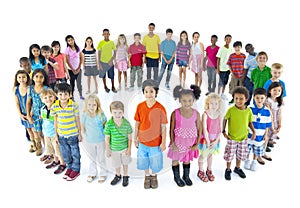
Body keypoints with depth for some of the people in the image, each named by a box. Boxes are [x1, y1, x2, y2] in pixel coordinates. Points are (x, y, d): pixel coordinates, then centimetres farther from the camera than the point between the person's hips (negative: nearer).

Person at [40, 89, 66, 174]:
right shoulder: (43, 109, -3)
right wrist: (44, 130, 17)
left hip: (55, 133, -7)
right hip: (47, 133, 7)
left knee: (58, 149, 7)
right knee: (50, 148, 23)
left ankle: (62, 164, 27)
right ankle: (55, 161, 45)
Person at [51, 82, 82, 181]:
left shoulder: (74, 105, -17)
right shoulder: (54, 107, -9)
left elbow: (77, 120, -7)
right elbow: (55, 121, 2)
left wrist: (80, 134, -2)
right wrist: (56, 135, 7)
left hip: (73, 134, -3)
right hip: (61, 135, 3)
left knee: (75, 153, 13)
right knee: (65, 153, 20)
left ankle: (76, 170, 33)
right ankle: (69, 167, 43)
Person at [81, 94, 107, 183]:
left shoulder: (101, 115, -17)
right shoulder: (84, 115, -15)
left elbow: (105, 126, -3)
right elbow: (83, 129, -4)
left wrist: (106, 136, -4)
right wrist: (84, 139, -1)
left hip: (100, 141, -1)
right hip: (89, 142, 1)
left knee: (101, 159, 16)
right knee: (92, 159, 22)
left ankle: (103, 174, 37)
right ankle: (92, 173, 42)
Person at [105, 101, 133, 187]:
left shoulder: (126, 123, -20)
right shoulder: (109, 124, -21)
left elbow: (129, 137, -8)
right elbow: (107, 138, -10)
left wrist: (129, 149, -4)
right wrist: (108, 150, -4)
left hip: (125, 148, 0)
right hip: (114, 148, 0)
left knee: (125, 163, 20)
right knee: (116, 164, 21)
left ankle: (125, 176, 45)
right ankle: (118, 176, 49)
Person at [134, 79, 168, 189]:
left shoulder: (160, 108, -17)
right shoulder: (140, 106, -9)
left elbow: (163, 127, -10)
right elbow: (137, 124, 0)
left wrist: (163, 143, -7)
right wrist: (135, 139, 5)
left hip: (156, 142, -2)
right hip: (143, 141, 2)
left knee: (155, 162, 15)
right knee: (144, 161, 19)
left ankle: (154, 176, 45)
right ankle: (147, 176, 46)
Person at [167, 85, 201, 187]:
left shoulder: (196, 113, -11)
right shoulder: (175, 113, -18)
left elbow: (199, 129, -2)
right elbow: (171, 130, -10)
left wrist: (197, 144, -3)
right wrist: (172, 143, -10)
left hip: (190, 143, 2)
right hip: (178, 142, -2)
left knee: (187, 159, 22)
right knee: (175, 159, 16)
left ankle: (186, 176, 46)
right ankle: (177, 177, 41)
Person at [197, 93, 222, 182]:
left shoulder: (219, 115, -5)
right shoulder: (205, 114, -17)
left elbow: (220, 129, -3)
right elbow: (204, 128, -17)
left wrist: (216, 141, -11)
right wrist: (208, 140, -18)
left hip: (214, 140, 4)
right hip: (205, 139, -3)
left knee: (210, 155, 21)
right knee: (203, 155, 9)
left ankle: (209, 170, 40)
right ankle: (201, 172, 29)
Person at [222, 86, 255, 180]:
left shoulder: (248, 111, -8)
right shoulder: (231, 110, -16)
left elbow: (250, 122, 6)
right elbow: (225, 120, -4)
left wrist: (254, 131, -6)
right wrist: (223, 131, -5)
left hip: (243, 138, 3)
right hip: (232, 138, -3)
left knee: (240, 154, 19)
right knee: (229, 155, 8)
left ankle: (237, 168, 43)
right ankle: (228, 170, 30)